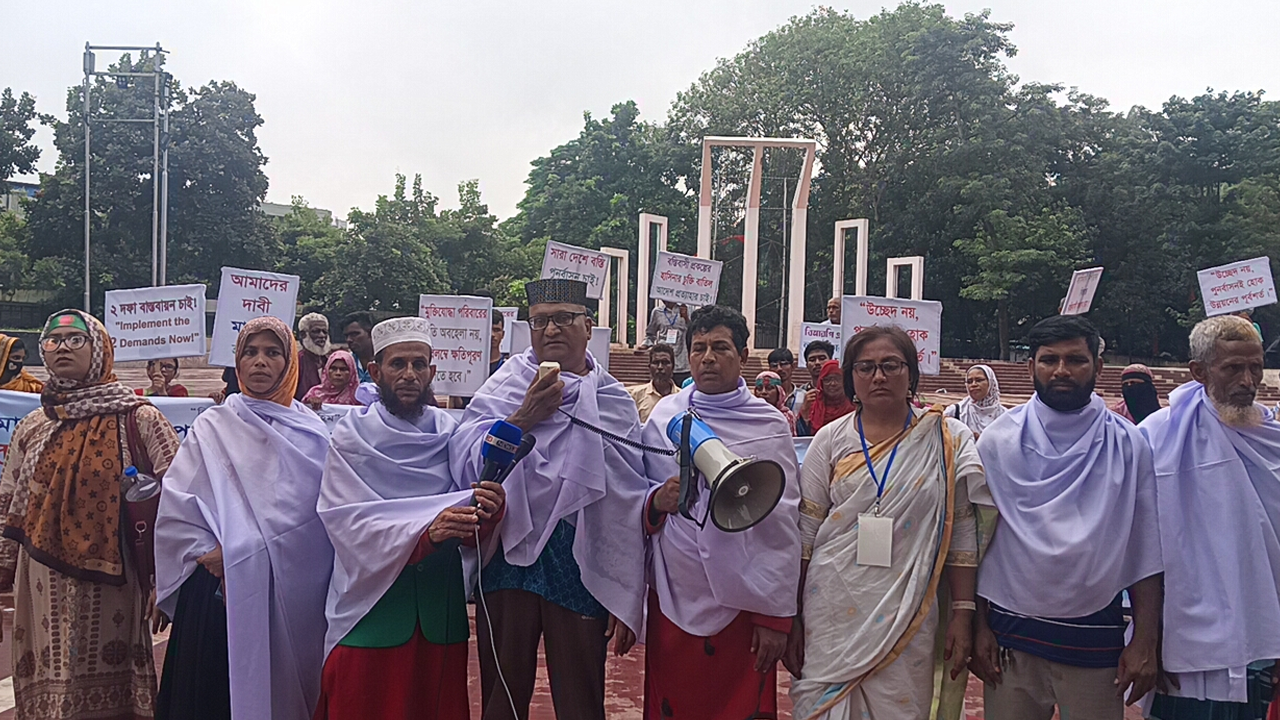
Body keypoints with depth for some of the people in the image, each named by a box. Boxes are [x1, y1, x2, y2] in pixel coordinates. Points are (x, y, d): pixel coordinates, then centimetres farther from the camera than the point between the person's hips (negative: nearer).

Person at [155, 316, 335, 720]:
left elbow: (328, 511, 3)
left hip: (294, 595, 1)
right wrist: (212, 554, -9)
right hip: (223, 591, -1)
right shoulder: (212, 427, 5)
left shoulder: (311, 433, 8)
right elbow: (176, 506, -1)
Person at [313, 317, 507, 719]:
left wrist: (487, 512, -23)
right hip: (371, 606, -2)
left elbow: (472, 530, 0)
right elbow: (347, 521, -13)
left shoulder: (451, 434, 5)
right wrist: (425, 532, -27)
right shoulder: (352, 435, -2)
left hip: (441, 609, 2)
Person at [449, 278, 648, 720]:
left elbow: (629, 507, 2)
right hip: (508, 555, 0)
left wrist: (628, 601, 0)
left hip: (582, 566, 0)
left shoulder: (615, 402, 5)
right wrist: (525, 417, -17)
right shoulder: (506, 385, 5)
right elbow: (466, 462, -9)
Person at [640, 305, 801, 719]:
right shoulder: (664, 416, 6)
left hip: (744, 606, -2)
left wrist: (777, 616, -5)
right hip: (673, 600, 2)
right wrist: (657, 502, -10)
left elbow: (784, 526, -4)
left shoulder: (769, 426, -2)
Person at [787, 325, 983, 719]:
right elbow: (804, 533, 3)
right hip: (831, 613, 1)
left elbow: (961, 532, 2)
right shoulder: (830, 440, 2)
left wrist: (962, 613, -3)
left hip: (907, 619, -1)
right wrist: (791, 617, 2)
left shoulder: (949, 440, 0)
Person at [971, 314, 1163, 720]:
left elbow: (1145, 551, 1)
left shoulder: (1128, 446, 0)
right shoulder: (999, 440, -1)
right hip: (1010, 635, 0)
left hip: (1096, 638, 0)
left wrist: (1144, 643, -2)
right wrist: (979, 627, 0)